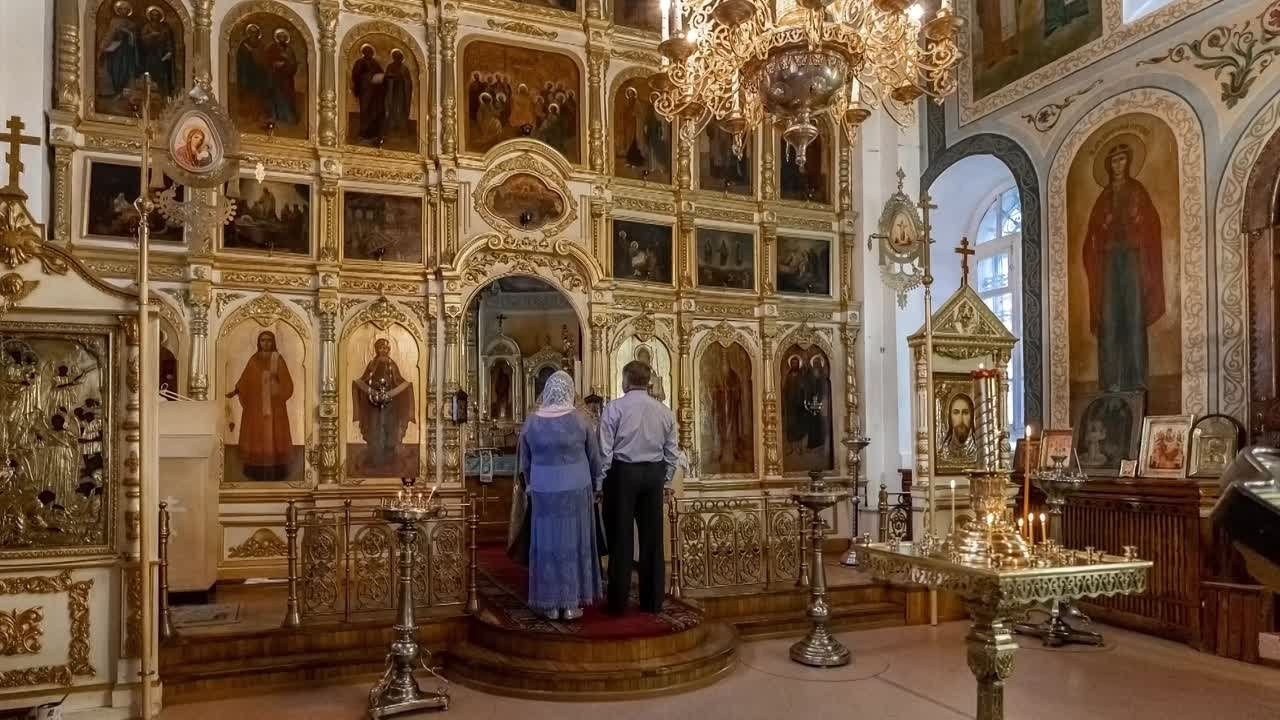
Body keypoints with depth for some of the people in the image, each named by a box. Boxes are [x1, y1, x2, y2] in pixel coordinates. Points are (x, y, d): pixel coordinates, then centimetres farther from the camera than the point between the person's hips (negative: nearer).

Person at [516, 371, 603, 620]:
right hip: (576, 490, -1)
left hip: (542, 491, 2)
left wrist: (530, 486, 23)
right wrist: (595, 485, 15)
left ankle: (550, 604, 14)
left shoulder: (531, 422, -3)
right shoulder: (580, 419, -9)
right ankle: (572, 603, 11)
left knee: (547, 543, 9)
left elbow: (524, 462, 7)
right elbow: (595, 458, 0)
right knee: (573, 543, 7)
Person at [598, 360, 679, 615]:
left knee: (621, 539, 4)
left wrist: (600, 479, 1)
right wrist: (666, 480, 20)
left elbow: (604, 450, -9)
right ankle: (652, 601, 18)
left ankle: (618, 602, 9)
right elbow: (671, 452, 9)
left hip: (622, 473, -3)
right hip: (654, 474, 3)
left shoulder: (615, 408, -8)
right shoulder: (664, 411, 4)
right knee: (652, 538, 10)